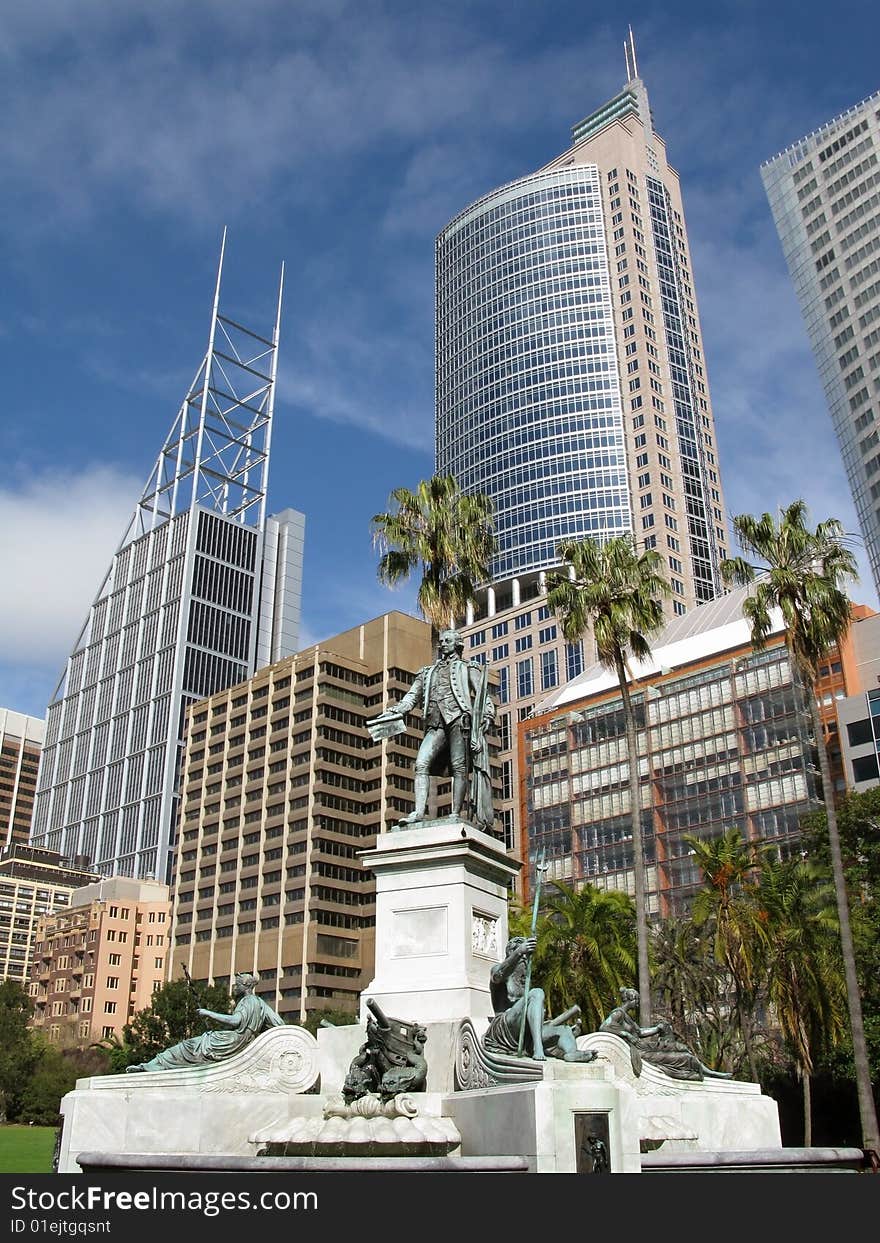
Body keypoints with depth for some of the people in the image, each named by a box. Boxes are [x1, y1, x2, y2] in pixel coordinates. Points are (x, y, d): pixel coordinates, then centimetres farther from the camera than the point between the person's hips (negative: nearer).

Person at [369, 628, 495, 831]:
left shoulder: (467, 668, 19)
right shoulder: (427, 672, 30)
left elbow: (482, 696, 10)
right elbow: (411, 698, 22)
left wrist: (486, 716, -7)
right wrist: (392, 713, 6)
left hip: (458, 719, -4)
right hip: (435, 725, 4)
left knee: (459, 767, -11)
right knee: (421, 763, -14)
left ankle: (456, 815, -13)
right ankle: (419, 812, -22)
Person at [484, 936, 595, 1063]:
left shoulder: (524, 984, 30)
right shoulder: (497, 969, 11)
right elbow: (499, 974, -18)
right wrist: (519, 952, -34)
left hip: (525, 1035, 7)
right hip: (503, 1027, -7)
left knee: (563, 1029, -10)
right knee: (537, 993, -24)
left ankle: (571, 1052, -47)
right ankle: (538, 1050, -43)